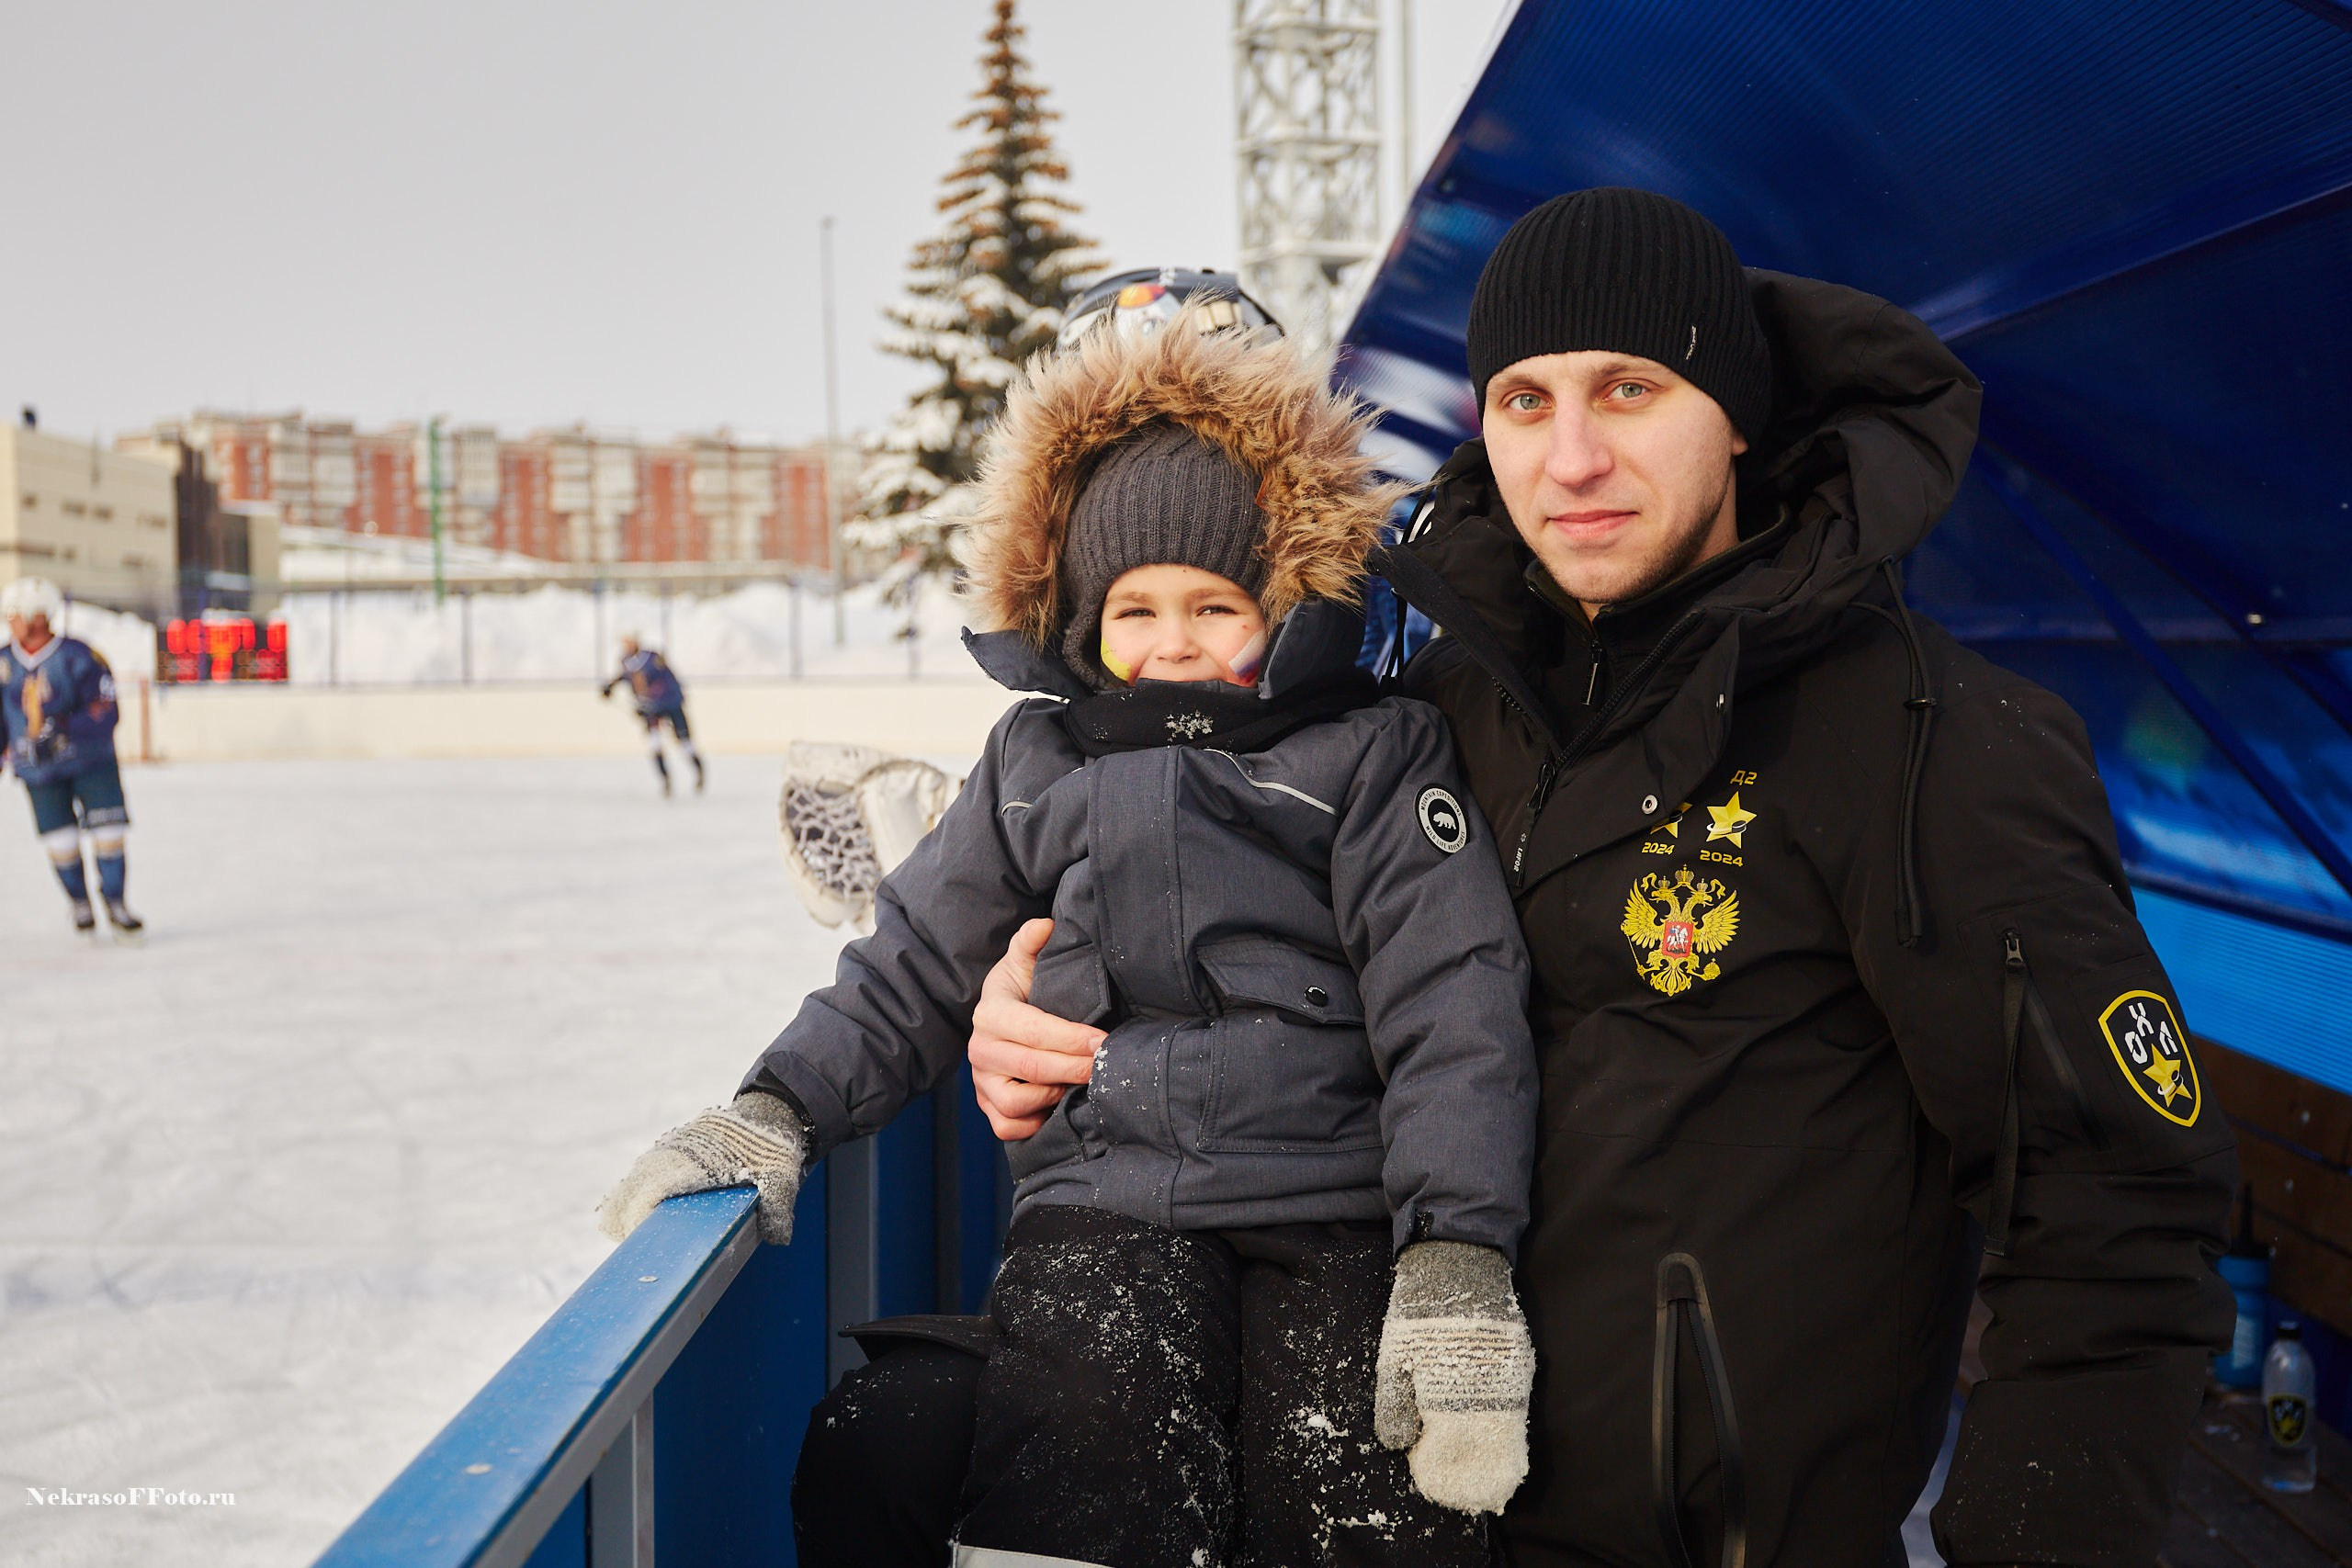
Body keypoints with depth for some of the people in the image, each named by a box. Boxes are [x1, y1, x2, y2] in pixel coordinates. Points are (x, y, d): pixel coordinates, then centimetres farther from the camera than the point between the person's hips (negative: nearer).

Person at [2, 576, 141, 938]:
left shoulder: (78, 657, -15)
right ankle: (79, 903, 24)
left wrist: (62, 729, -33)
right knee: (60, 840, 1)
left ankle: (115, 904, 8)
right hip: (38, 769, 3)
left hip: (91, 761, -3)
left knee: (107, 830, -8)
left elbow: (105, 712, -21)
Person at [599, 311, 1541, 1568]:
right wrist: (779, 1111, 4)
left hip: (1336, 1201, -1)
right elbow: (913, 968, 21)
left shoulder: (1370, 753, 7)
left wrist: (1459, 1255, -10)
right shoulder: (1038, 765, 17)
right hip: (1104, 1198, 2)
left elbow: (1452, 1003, 0)